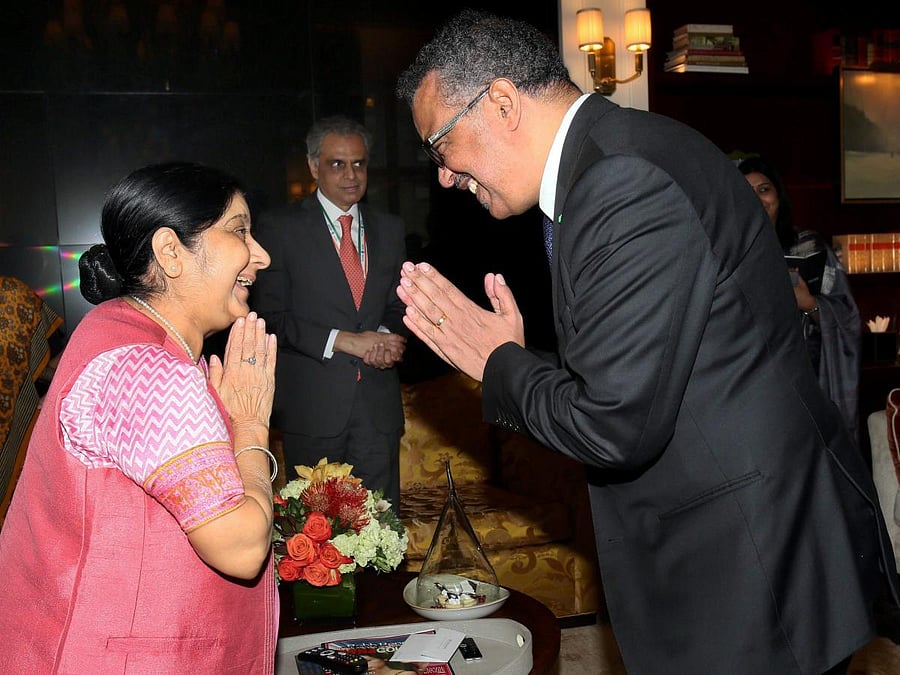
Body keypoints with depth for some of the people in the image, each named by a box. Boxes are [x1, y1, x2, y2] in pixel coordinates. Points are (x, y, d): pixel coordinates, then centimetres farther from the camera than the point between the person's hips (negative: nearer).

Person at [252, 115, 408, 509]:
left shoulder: (390, 229, 12)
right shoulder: (280, 228, -2)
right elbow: (270, 316, -8)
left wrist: (387, 337, -7)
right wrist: (344, 340, -16)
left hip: (378, 402, 3)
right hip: (311, 403, -3)